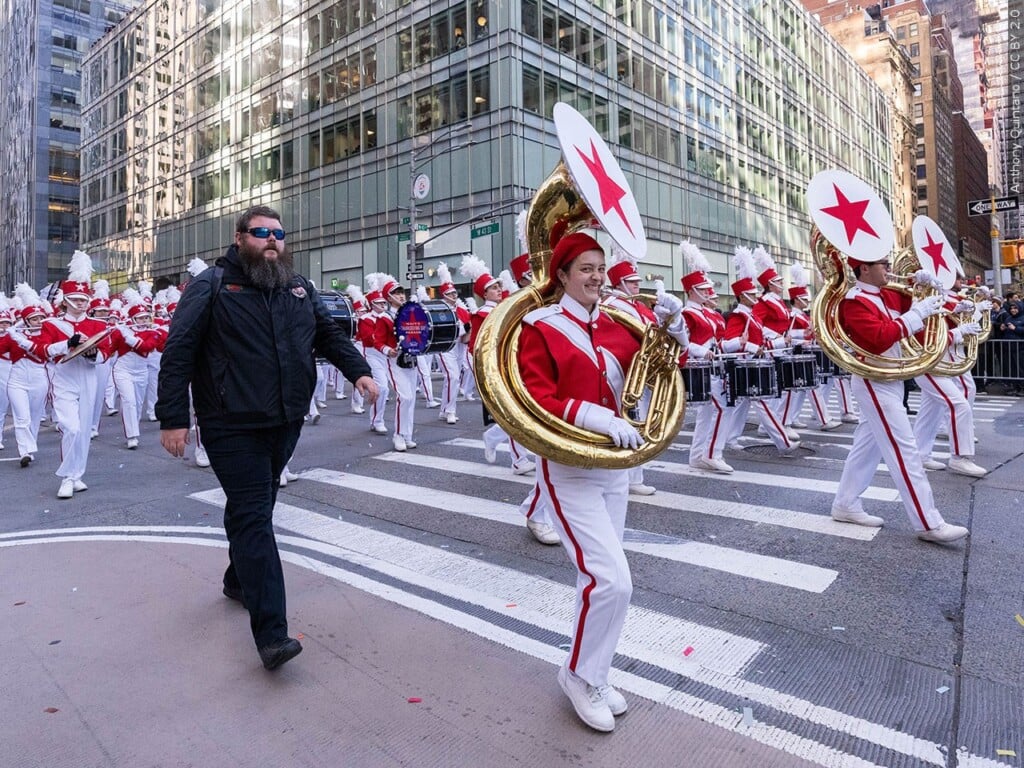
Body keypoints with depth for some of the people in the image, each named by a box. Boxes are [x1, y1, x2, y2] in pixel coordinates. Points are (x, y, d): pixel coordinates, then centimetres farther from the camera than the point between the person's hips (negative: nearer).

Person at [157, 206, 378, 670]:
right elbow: (178, 352, -8)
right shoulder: (212, 286, -4)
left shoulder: (298, 287, 12)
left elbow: (329, 333, 16)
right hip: (233, 427, -5)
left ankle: (239, 581, 43)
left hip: (285, 423, 6)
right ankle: (271, 634, -10)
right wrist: (172, 418, -12)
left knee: (256, 509, 19)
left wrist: (358, 370, -1)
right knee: (253, 517, -9)